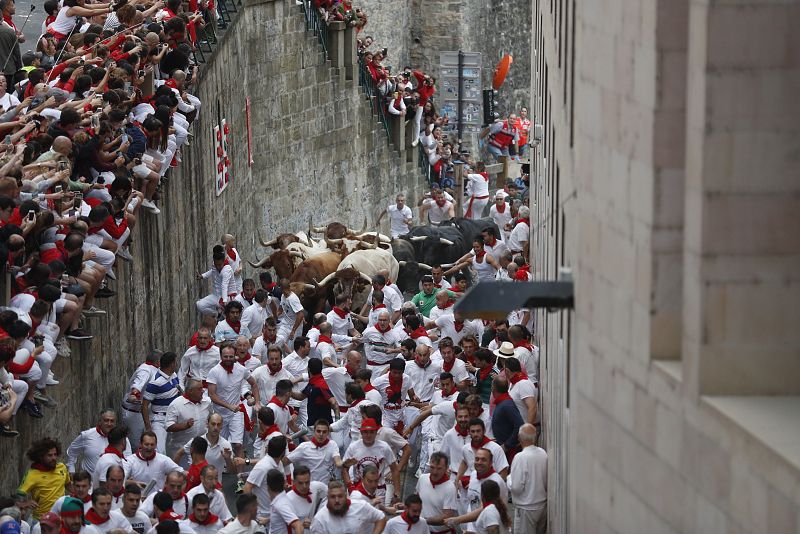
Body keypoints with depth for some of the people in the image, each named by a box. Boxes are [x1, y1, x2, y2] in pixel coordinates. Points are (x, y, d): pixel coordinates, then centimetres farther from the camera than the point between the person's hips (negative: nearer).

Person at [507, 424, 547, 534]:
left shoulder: (521, 458, -21)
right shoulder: (543, 453, -1)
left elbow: (516, 487, -20)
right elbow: (547, 481, 8)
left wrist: (509, 478, -2)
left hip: (526, 509, -7)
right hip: (543, 505, 7)